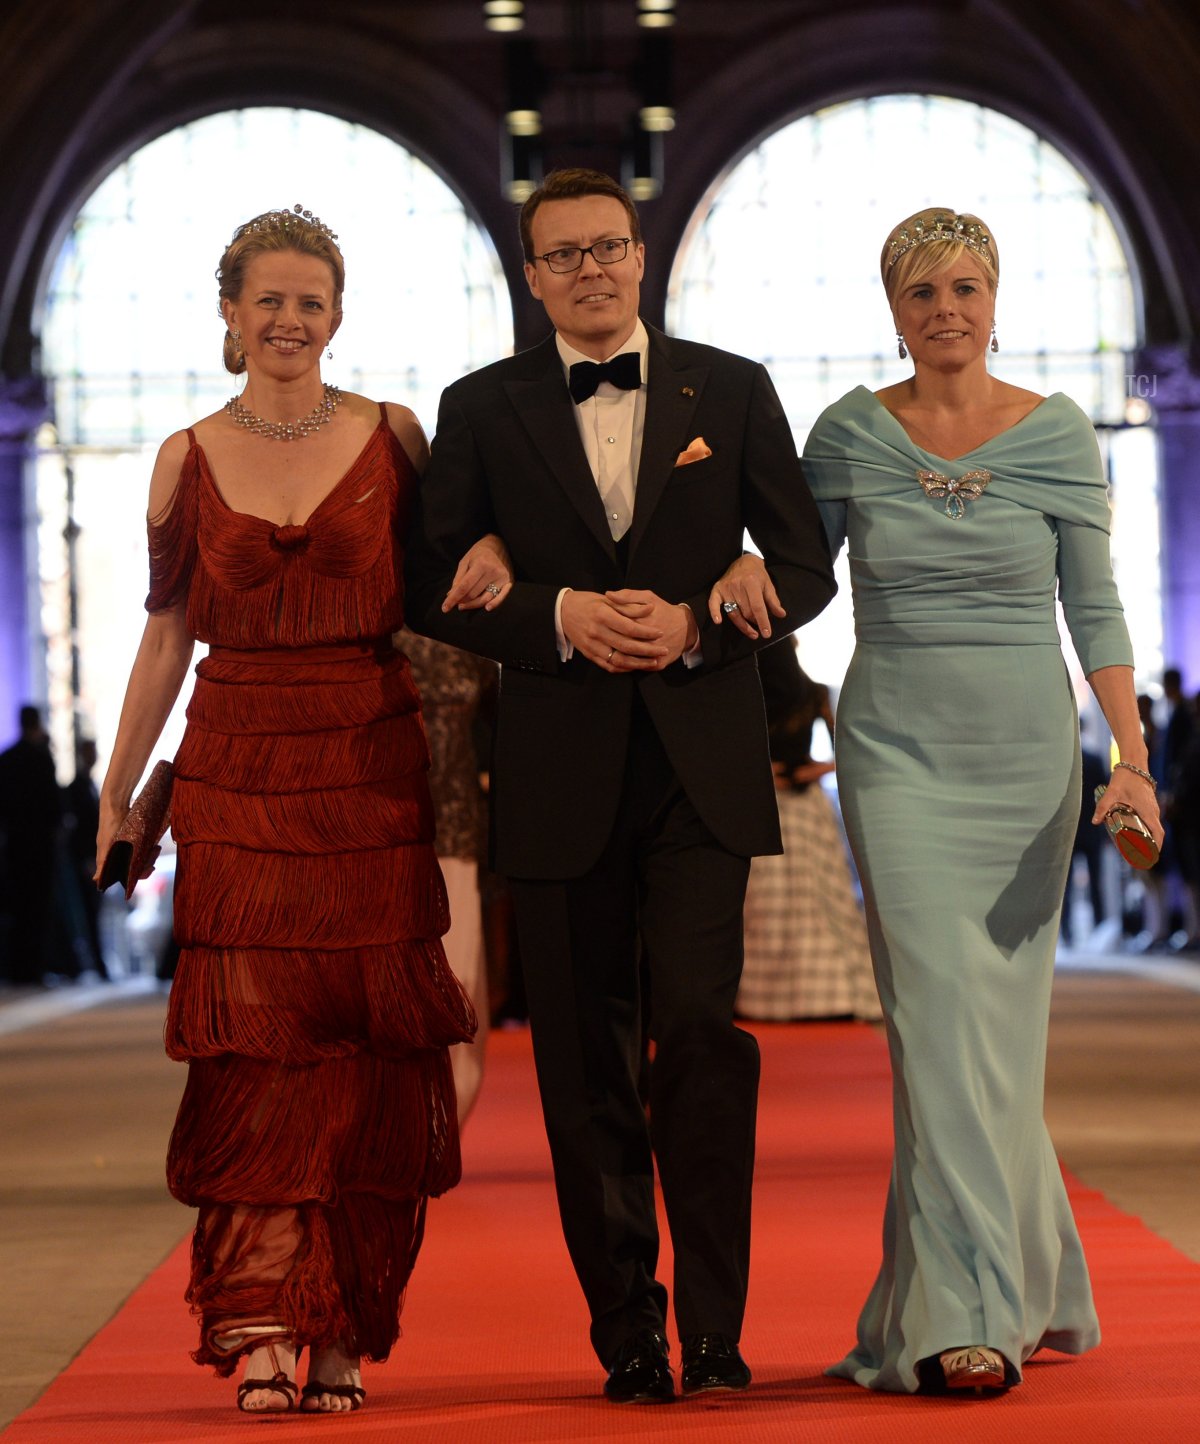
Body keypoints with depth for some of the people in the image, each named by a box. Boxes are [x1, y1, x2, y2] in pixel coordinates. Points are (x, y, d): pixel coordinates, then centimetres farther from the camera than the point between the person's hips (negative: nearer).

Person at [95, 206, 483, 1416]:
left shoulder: (392, 438, 4)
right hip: (237, 781, 0)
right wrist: (115, 794, 10)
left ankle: (343, 1337, 8)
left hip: (373, 773, 0)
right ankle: (263, 1330, -6)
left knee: (372, 1054, -1)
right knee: (257, 1047, -6)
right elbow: (167, 637, 11)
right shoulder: (189, 460, 6)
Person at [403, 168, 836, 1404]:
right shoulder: (480, 410, 8)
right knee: (585, 1061, 4)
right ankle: (626, 1332, 13)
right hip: (563, 776, 1)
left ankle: (714, 1327, -5)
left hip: (703, 765, -1)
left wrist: (696, 625, -11)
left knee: (703, 1029, -12)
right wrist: (563, 618, -12)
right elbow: (434, 591, 4)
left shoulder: (731, 392, 8)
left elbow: (806, 567, 7)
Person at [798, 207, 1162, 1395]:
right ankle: (973, 1312, -9)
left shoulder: (1058, 435, 1)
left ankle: (1015, 1289, 21)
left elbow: (1094, 607, 0)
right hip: (898, 751, -1)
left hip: (1026, 753, 1)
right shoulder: (852, 434, 2)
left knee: (1002, 1027, 5)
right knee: (941, 1018, -10)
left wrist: (1131, 755, -8)